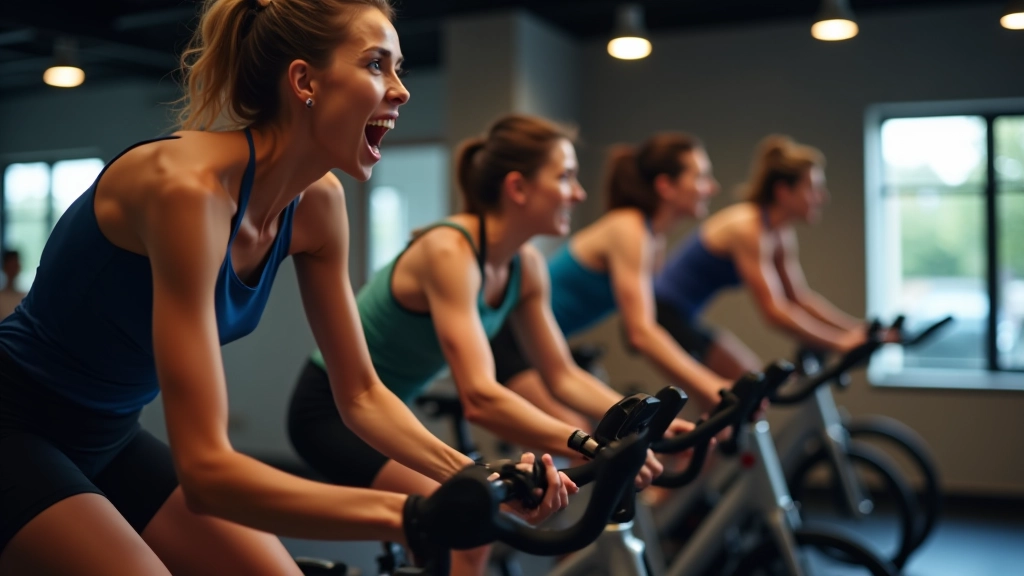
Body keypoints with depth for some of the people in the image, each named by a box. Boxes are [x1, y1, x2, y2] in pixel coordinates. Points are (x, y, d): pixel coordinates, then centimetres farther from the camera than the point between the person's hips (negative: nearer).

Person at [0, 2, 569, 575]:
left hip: (110, 436, 8)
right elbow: (205, 468, -36)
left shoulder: (317, 202, -8)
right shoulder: (191, 188, -32)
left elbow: (362, 394, -1)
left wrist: (472, 477, -16)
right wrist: (407, 514, -42)